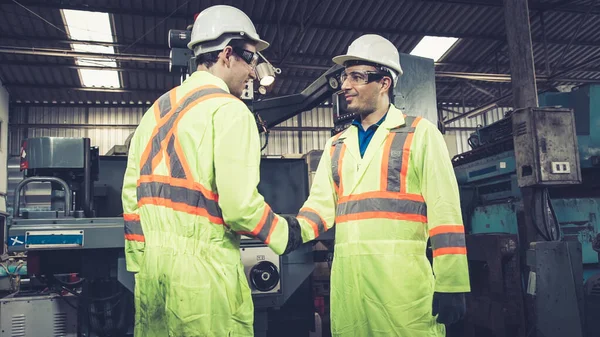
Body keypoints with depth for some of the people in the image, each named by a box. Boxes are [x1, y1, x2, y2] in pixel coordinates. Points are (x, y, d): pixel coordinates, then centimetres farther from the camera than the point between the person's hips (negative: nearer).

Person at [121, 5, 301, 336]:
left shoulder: (157, 110, 16)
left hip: (151, 262, 8)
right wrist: (281, 233, 0)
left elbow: (131, 193, 15)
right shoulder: (228, 109, -9)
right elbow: (238, 203, -18)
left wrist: (139, 263, 20)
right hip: (201, 264, -8)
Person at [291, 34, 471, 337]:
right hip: (346, 279, 5)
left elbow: (444, 210, -4)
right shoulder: (336, 145, 18)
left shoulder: (420, 133, 3)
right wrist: (298, 229, -13)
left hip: (402, 277, -4)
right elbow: (322, 202, 9)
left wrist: (450, 284, -9)